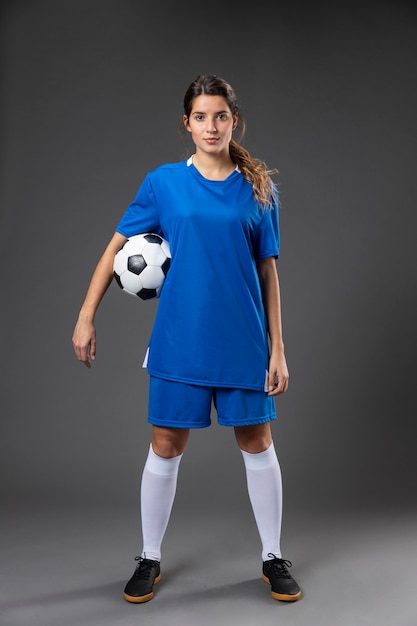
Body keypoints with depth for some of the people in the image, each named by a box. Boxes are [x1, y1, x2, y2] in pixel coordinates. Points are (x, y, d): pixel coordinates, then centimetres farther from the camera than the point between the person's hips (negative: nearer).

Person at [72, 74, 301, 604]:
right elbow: (117, 247, 4)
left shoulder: (258, 189, 3)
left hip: (243, 342, 1)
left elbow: (268, 271, 4)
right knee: (166, 447, 7)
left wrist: (277, 349, 2)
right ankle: (150, 559, 28)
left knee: (257, 445, 8)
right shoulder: (164, 182, 0)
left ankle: (272, 558, 28)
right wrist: (86, 318, -1)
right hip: (179, 340, -1)